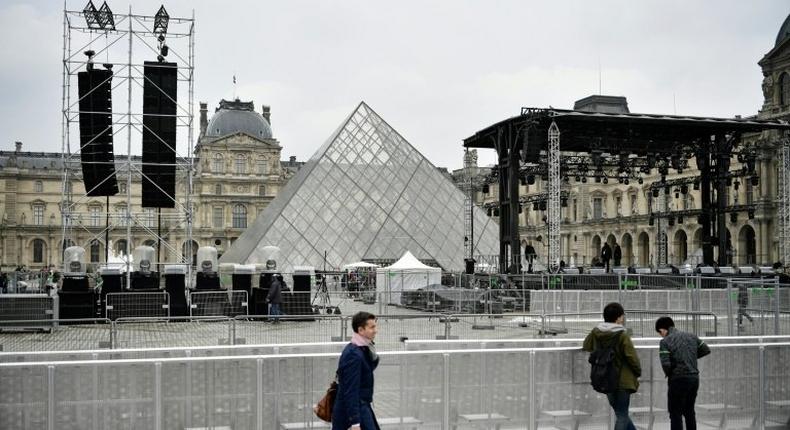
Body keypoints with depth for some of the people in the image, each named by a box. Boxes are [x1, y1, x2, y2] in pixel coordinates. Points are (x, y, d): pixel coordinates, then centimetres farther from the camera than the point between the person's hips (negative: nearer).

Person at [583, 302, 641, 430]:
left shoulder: (595, 332, -1)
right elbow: (632, 357, -15)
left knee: (621, 413, 21)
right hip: (622, 381, -6)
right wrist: (638, 372, 2)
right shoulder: (622, 336, -18)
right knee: (622, 415, 4)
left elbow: (586, 346, 16)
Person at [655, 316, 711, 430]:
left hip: (678, 379, -6)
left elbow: (666, 364, -19)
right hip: (694, 378, 6)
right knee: (689, 411, 20)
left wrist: (669, 374, 0)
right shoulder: (691, 336, 7)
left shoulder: (665, 341, -11)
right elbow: (706, 350, 16)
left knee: (675, 413, 3)